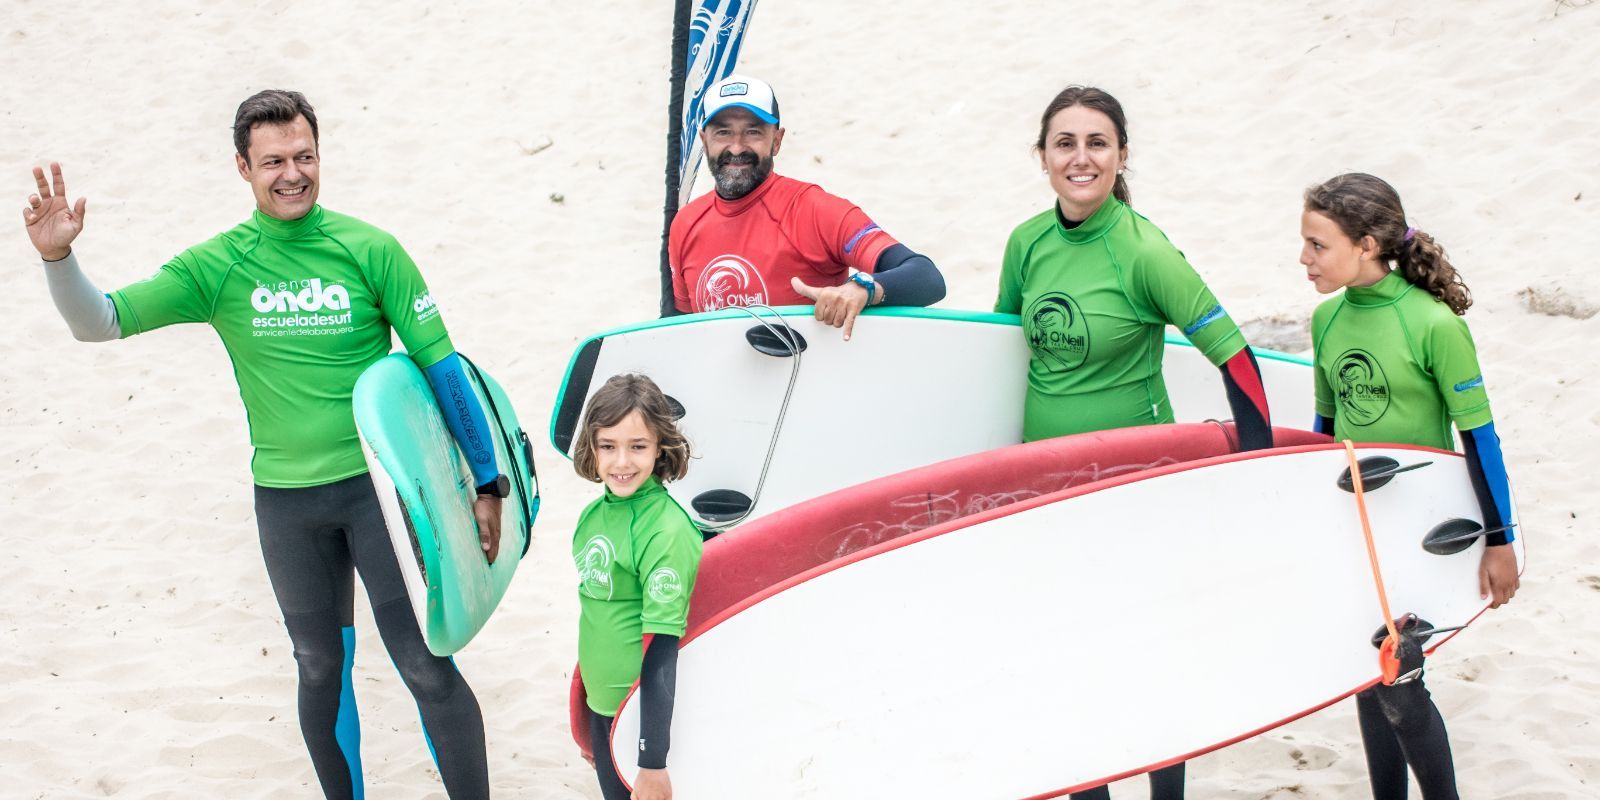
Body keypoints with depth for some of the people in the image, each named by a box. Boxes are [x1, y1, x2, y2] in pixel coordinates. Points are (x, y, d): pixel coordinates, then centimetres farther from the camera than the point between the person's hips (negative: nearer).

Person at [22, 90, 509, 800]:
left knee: (426, 667, -4)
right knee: (320, 670, 14)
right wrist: (57, 258, -24)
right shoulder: (216, 267, -2)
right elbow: (98, 322, -4)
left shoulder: (368, 250, -7)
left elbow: (440, 364, -3)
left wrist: (486, 481, -2)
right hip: (287, 501, 2)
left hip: (380, 484, -2)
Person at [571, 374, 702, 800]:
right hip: (601, 707, 7)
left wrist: (654, 762, -22)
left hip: (647, 712, -7)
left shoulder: (666, 532, -20)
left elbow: (661, 649, -21)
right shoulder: (594, 515, 2)